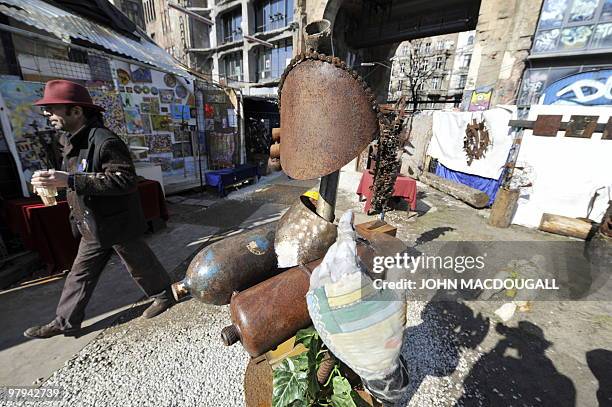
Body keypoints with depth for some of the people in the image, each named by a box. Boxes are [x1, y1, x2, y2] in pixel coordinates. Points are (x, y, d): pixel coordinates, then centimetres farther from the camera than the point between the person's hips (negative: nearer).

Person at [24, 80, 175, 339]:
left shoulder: (105, 141, -21)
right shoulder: (74, 143, 11)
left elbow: (126, 180, -32)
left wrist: (70, 181, -32)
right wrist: (55, 180, 10)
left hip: (118, 224, -9)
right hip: (94, 227, 9)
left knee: (140, 265, 9)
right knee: (80, 274, 18)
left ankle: (163, 296, 31)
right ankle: (65, 322, 35)